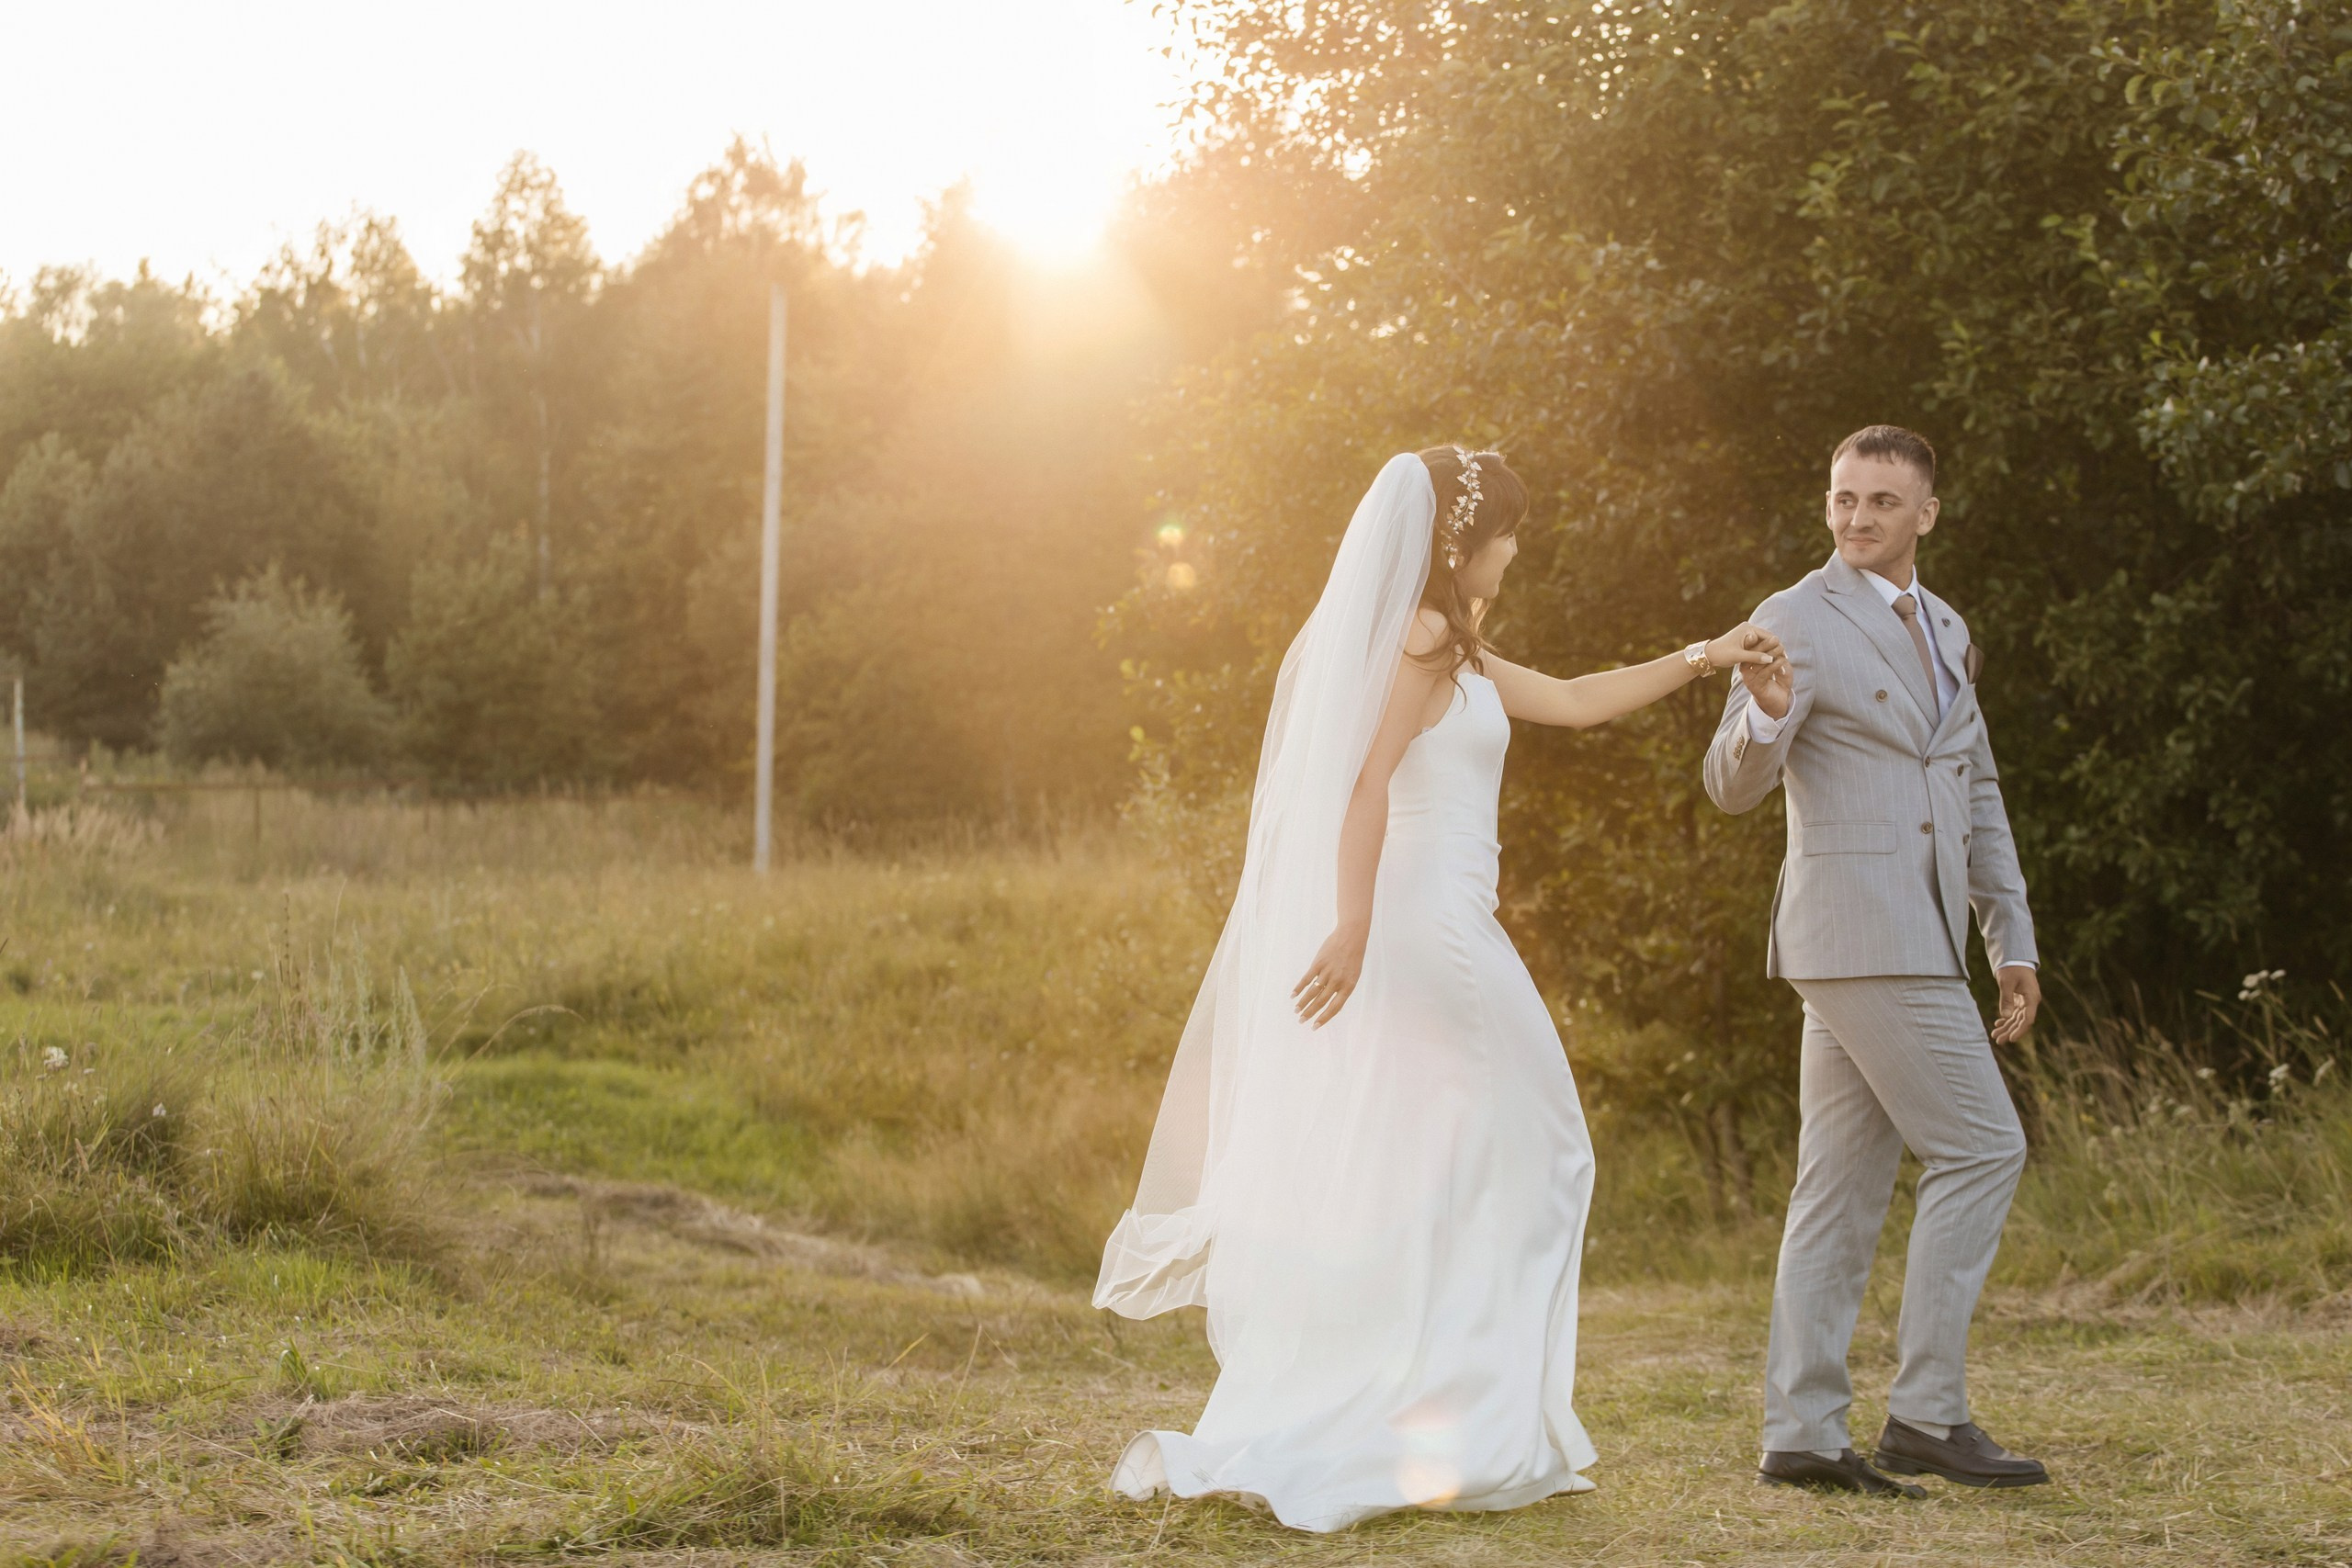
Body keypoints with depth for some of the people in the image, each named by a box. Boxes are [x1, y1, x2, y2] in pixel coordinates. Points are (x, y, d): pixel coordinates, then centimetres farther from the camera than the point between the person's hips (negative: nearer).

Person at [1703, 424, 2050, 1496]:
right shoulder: (1797, 622, -6)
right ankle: (1927, 1412, -6)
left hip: (1915, 936, 8)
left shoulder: (1945, 631, 18)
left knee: (1845, 1185, 7)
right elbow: (1734, 788, -11)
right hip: (1856, 926, -8)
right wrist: (1765, 712, -33)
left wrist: (2012, 937, 19)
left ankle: (1801, 1433, 9)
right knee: (1979, 1148, -10)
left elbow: (1978, 793, 23)